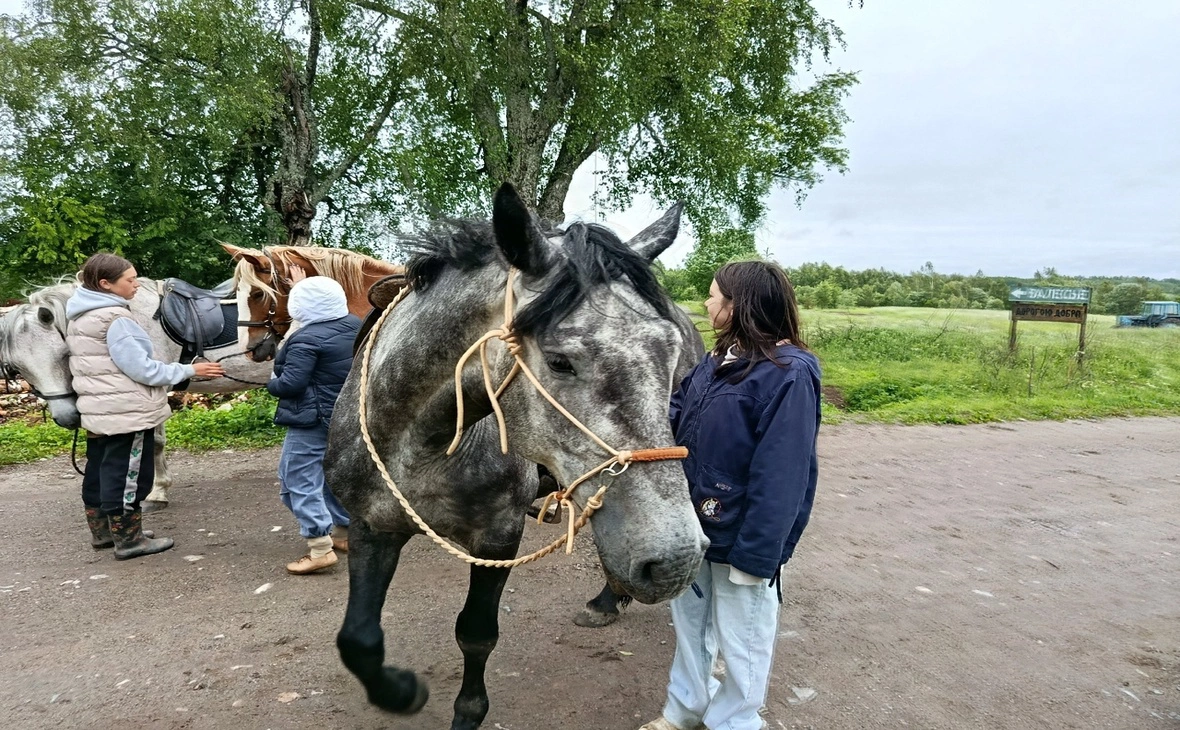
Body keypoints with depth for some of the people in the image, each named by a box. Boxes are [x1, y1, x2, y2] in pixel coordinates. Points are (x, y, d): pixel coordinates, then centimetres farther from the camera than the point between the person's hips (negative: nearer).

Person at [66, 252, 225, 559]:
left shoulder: (80, 316, 11)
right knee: (127, 475, 0)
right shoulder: (116, 319, -21)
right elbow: (141, 369, -23)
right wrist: (190, 370, -15)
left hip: (98, 408, 10)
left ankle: (103, 531, 32)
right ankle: (128, 540, 10)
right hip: (127, 411, -10)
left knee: (99, 470, 18)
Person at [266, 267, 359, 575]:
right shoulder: (354, 325, 3)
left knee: (299, 479, -1)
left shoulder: (306, 340, -20)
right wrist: (305, 286, 33)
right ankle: (345, 532, 29)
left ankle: (320, 548, -5)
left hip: (312, 420, -9)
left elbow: (290, 384, -22)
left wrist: (270, 383, 0)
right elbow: (332, 307, 26)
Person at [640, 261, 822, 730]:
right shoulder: (718, 362, 3)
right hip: (694, 527, 9)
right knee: (690, 625, 25)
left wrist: (754, 553, -23)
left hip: (739, 538, -8)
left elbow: (780, 478, -24)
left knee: (740, 644, 13)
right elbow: (675, 414, 15)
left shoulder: (789, 376, -22)